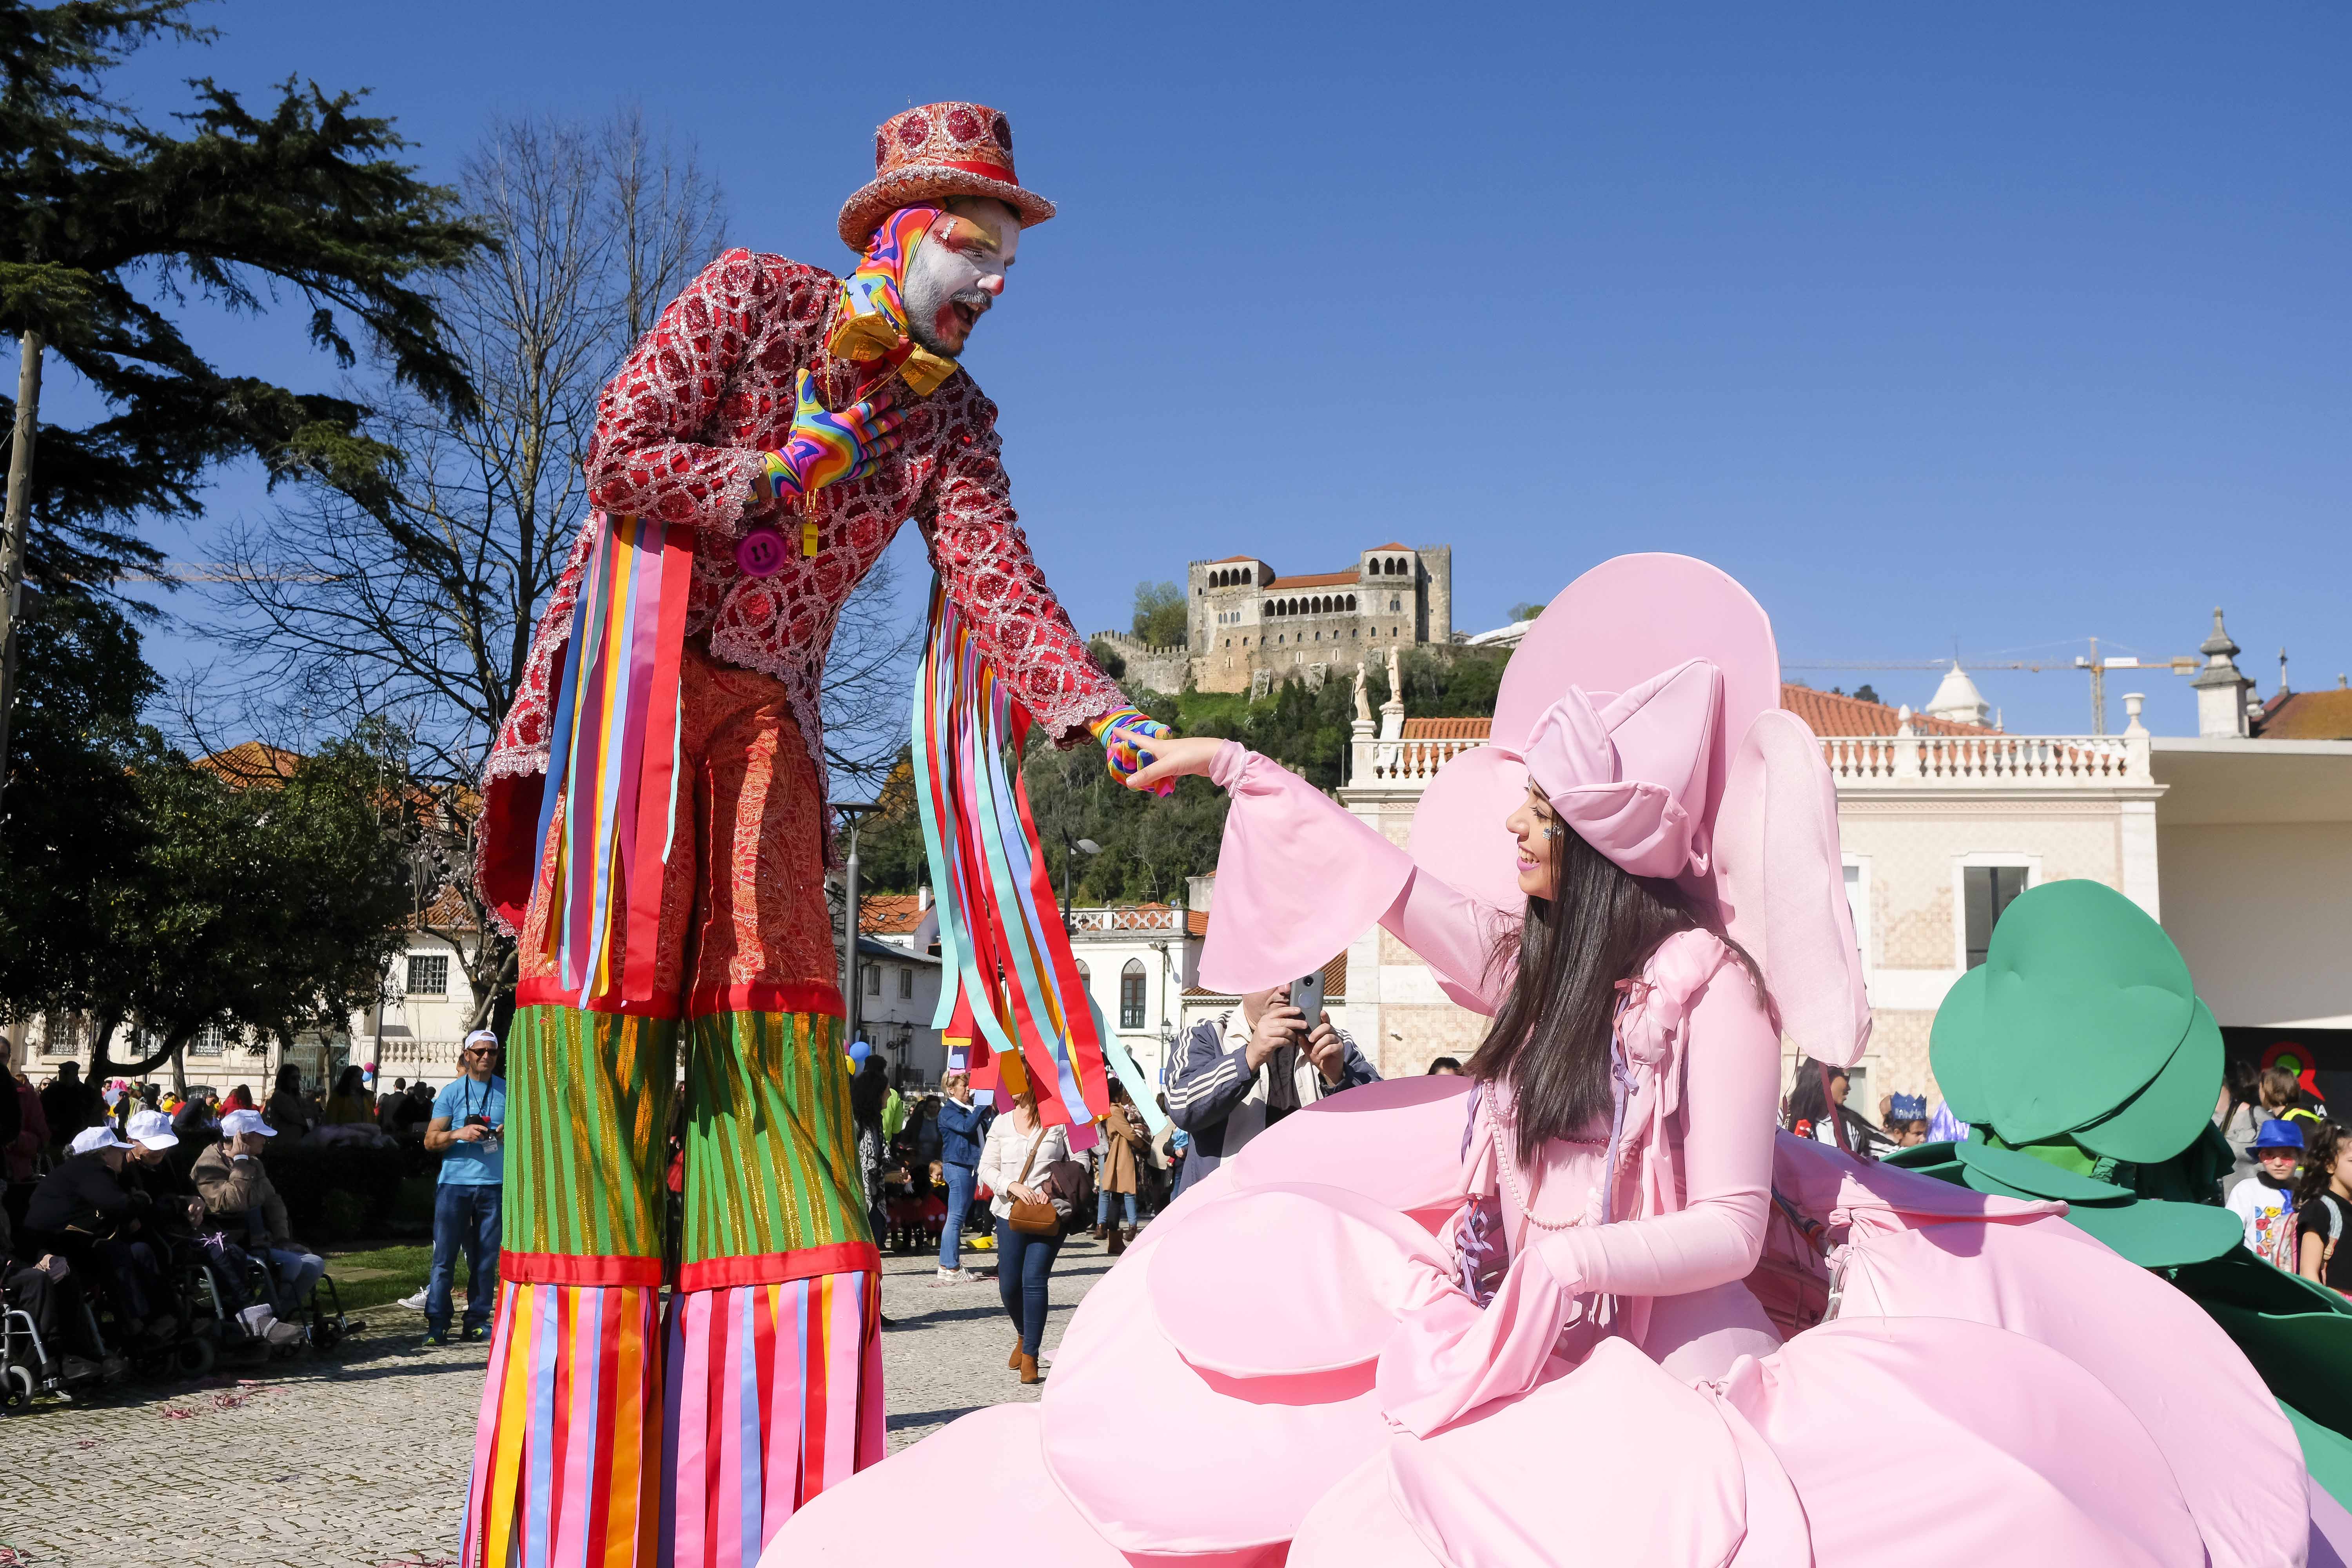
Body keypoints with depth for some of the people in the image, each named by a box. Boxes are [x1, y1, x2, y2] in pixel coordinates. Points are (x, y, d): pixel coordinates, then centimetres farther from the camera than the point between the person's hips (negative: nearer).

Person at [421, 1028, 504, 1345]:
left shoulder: (507, 1091, 11)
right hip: (455, 1182, -2)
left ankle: (477, 1320, 10)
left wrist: (510, 1135, -6)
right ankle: (436, 1324, -1)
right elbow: (430, 1140, 1)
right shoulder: (451, 1092, 5)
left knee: (486, 1257, 3)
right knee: (444, 1255, -4)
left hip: (494, 1184, 2)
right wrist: (459, 1134, -17)